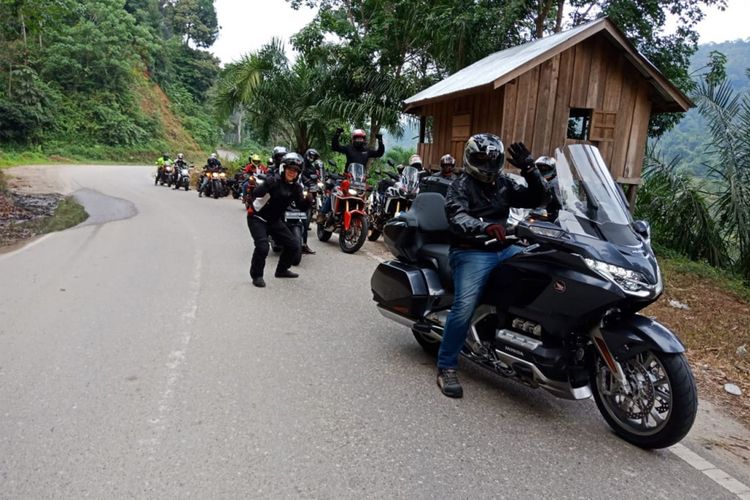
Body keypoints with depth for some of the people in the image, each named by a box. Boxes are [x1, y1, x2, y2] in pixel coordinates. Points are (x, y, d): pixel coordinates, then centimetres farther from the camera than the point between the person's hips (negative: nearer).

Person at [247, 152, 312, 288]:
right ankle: (256, 275, -2)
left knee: (294, 246, 5)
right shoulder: (274, 180, -21)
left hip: (275, 220, 7)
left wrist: (308, 199, -27)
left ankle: (281, 270, 28)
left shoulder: (296, 187, -2)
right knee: (262, 247, -25)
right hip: (257, 218, -7)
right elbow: (256, 193, -32)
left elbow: (301, 206, -7)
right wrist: (267, 185, -50)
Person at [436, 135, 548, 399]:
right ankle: (446, 367, -12)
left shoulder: (504, 184, 17)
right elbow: (457, 218, -20)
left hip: (504, 248, 6)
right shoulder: (461, 185, -1)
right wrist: (485, 226, -39)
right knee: (465, 305, -24)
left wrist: (529, 169, -4)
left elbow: (535, 198, 11)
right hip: (471, 252, -6)